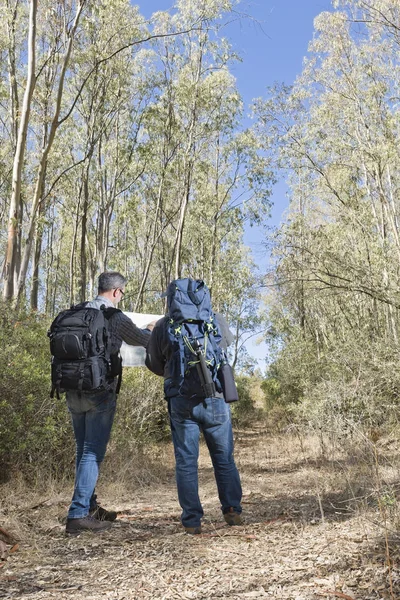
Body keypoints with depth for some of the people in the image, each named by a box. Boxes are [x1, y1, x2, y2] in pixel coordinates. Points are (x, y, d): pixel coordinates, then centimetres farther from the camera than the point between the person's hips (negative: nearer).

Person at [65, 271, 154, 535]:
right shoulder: (116, 317, -8)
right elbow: (140, 339, 9)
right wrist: (150, 331, 33)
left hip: (74, 391, 6)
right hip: (100, 393, -6)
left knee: (84, 450, 16)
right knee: (93, 452, 0)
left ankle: (89, 506, 28)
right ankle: (78, 515, -1)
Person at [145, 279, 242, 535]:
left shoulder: (163, 326, 1)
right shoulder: (216, 320, 2)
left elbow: (155, 365, 8)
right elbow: (229, 341, 23)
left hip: (181, 400, 0)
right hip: (215, 398, 1)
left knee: (186, 461, 7)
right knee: (224, 458, 14)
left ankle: (192, 520, 9)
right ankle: (233, 512, 19)